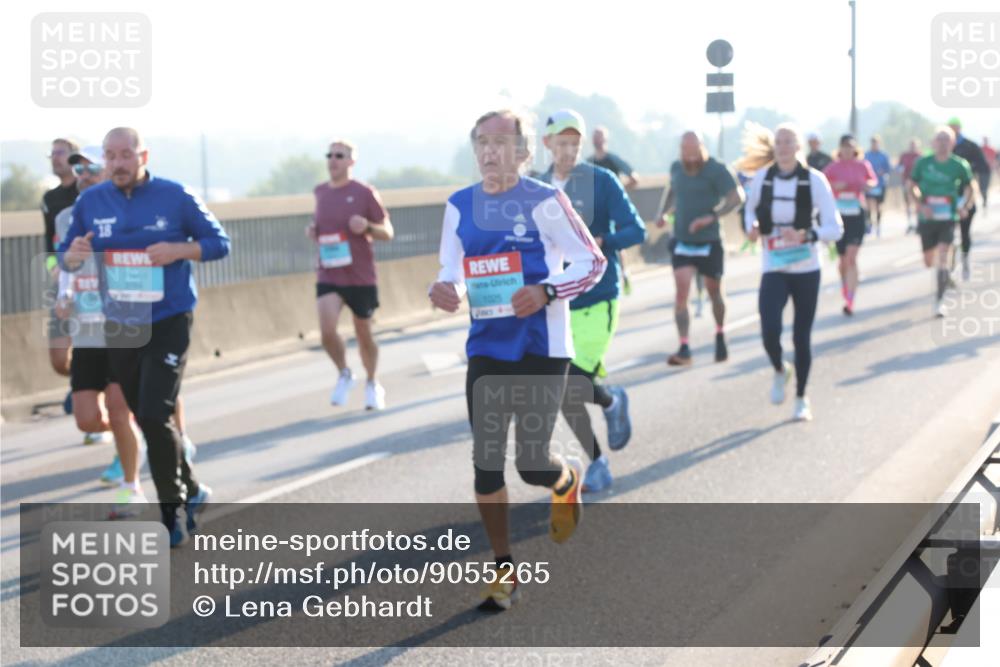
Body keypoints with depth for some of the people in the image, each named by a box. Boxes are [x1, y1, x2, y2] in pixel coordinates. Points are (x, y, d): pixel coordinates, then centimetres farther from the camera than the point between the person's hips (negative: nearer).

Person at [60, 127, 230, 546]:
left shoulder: (175, 197, -5)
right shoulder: (90, 202, 3)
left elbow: (219, 243, 0)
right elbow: (66, 257, 9)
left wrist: (179, 250, -18)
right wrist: (73, 256, -16)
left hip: (168, 322, -4)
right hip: (119, 325, 4)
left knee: (155, 417, -13)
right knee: (146, 421, 11)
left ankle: (171, 515, 0)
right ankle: (190, 493, 31)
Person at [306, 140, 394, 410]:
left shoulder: (365, 193, -6)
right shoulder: (320, 192, 6)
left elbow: (387, 233, -1)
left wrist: (367, 227, -21)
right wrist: (313, 231, 2)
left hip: (361, 277, -2)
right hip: (328, 276, 2)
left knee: (364, 335, 11)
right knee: (327, 332, -18)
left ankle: (372, 384, 34)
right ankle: (344, 374, 9)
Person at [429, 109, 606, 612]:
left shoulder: (544, 202, -7)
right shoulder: (459, 206, 6)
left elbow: (592, 262, -3)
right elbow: (452, 272, 14)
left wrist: (547, 291, -19)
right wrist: (442, 290, -10)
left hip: (541, 350, -4)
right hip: (485, 351, 4)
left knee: (533, 465, -3)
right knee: (486, 465, 0)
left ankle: (569, 482, 35)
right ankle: (505, 571, 12)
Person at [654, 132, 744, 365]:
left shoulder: (715, 170, -12)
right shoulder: (676, 168, 4)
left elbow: (737, 197, -19)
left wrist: (711, 217, -29)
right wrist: (664, 212, 6)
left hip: (709, 242, -2)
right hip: (681, 241, 3)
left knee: (714, 292, 13)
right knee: (681, 293, -12)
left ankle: (720, 336, 39)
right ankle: (684, 349, -15)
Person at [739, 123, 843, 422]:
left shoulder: (814, 180, -10)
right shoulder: (762, 177, -2)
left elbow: (835, 228, -10)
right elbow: (751, 208, 18)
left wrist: (806, 235, -27)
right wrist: (751, 225, -4)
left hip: (806, 270, -1)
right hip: (773, 270, 1)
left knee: (801, 337, 6)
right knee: (769, 331, -18)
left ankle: (801, 398, 27)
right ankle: (779, 371, 17)